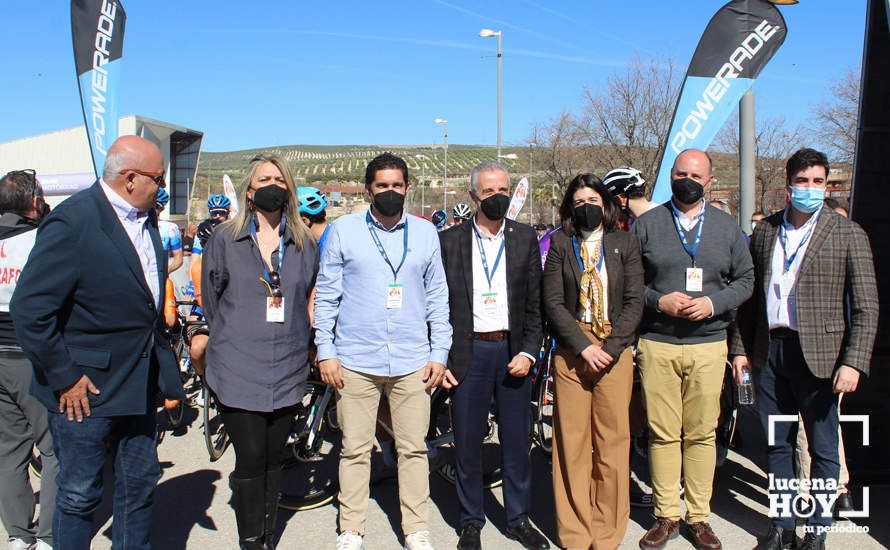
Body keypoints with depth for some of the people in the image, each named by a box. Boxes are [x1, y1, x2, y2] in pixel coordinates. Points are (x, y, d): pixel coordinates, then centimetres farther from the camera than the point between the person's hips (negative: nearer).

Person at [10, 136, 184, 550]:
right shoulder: (73, 221, -18)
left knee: (139, 485, 18)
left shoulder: (146, 218, 6)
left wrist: (165, 367, 13)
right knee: (79, 496, 9)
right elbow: (30, 308, -20)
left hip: (141, 384, 7)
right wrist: (63, 378, -17)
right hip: (85, 390, -7)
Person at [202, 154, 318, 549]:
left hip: (288, 369, 3)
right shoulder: (225, 240, 1)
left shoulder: (304, 244, 7)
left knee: (273, 460, 12)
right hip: (239, 370, -2)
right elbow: (211, 302, 9)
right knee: (251, 460, -4)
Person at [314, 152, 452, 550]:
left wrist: (439, 353, 6)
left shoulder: (425, 232, 8)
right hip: (355, 360, -1)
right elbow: (326, 294, 4)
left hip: (413, 362, 1)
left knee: (414, 449, 7)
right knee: (355, 450, 6)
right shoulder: (343, 230, 3)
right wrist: (325, 352, -2)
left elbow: (437, 297, 11)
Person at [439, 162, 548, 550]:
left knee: (516, 441, 9)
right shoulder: (450, 240, 1)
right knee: (467, 442, 7)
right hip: (469, 351, -1)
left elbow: (536, 302, 4)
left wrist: (529, 352, -5)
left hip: (514, 350, 1)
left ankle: (519, 519, 26)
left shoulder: (525, 239, 5)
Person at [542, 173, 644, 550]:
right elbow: (553, 302, 1)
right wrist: (584, 347, -9)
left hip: (615, 353, 1)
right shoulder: (560, 244, 8)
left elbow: (634, 302, 4)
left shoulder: (625, 244, 10)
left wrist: (610, 349, -8)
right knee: (571, 445, 1)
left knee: (613, 444, 1)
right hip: (571, 352, 0)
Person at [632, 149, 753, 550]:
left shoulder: (728, 227, 11)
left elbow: (745, 279, 11)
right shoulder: (646, 225, 6)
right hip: (656, 344, -1)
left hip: (709, 344, 1)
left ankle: (698, 517, 17)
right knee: (663, 434, 2)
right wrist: (658, 301, -11)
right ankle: (666, 516, 14)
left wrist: (713, 303, -6)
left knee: (702, 434, 5)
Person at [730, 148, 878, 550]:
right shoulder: (765, 231, 9)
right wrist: (741, 347, 9)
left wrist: (854, 362, -14)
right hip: (769, 351, 4)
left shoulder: (848, 234, -2)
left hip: (818, 354, -3)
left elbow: (866, 307, -5)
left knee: (823, 450, 8)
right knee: (776, 445, 13)